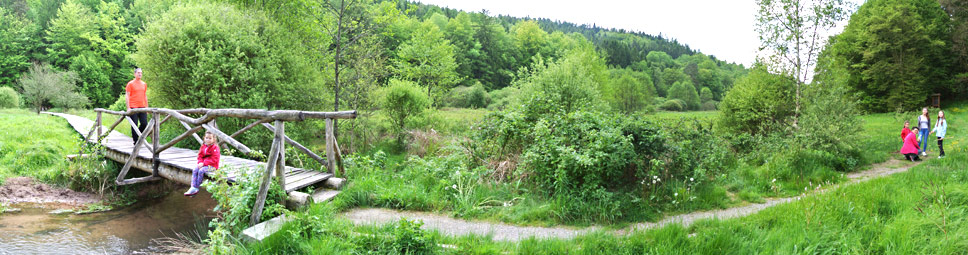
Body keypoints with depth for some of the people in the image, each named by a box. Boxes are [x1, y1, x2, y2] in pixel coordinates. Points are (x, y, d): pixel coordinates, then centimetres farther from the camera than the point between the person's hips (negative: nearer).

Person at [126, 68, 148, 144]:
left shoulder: (144, 84, 14)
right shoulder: (130, 84, -2)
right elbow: (127, 96, -4)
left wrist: (147, 107, 15)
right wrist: (128, 108, -11)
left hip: (142, 108, 5)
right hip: (133, 108, -5)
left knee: (144, 124, -2)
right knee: (134, 125, -1)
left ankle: (137, 135, 23)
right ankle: (135, 141, 7)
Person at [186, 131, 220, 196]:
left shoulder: (215, 148, -12)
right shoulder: (203, 147, 11)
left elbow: (214, 159, -19)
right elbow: (200, 156, 15)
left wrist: (204, 163, -22)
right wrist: (200, 162, -7)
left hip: (212, 165, -7)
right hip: (203, 164, 7)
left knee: (201, 171, -28)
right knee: (195, 170, -15)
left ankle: (197, 188, -16)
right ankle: (193, 188, -18)